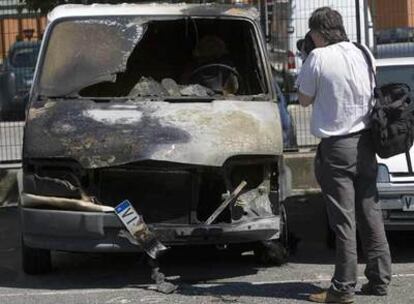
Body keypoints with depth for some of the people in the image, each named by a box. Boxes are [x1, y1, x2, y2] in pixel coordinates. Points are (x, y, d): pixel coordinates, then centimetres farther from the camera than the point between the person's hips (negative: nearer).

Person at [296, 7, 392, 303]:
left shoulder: (318, 58, -12)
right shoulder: (361, 54, 7)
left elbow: (305, 99, -3)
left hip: (337, 146, -6)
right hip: (365, 142, 6)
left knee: (343, 219, -4)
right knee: (370, 213, 11)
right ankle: (379, 279, 15)